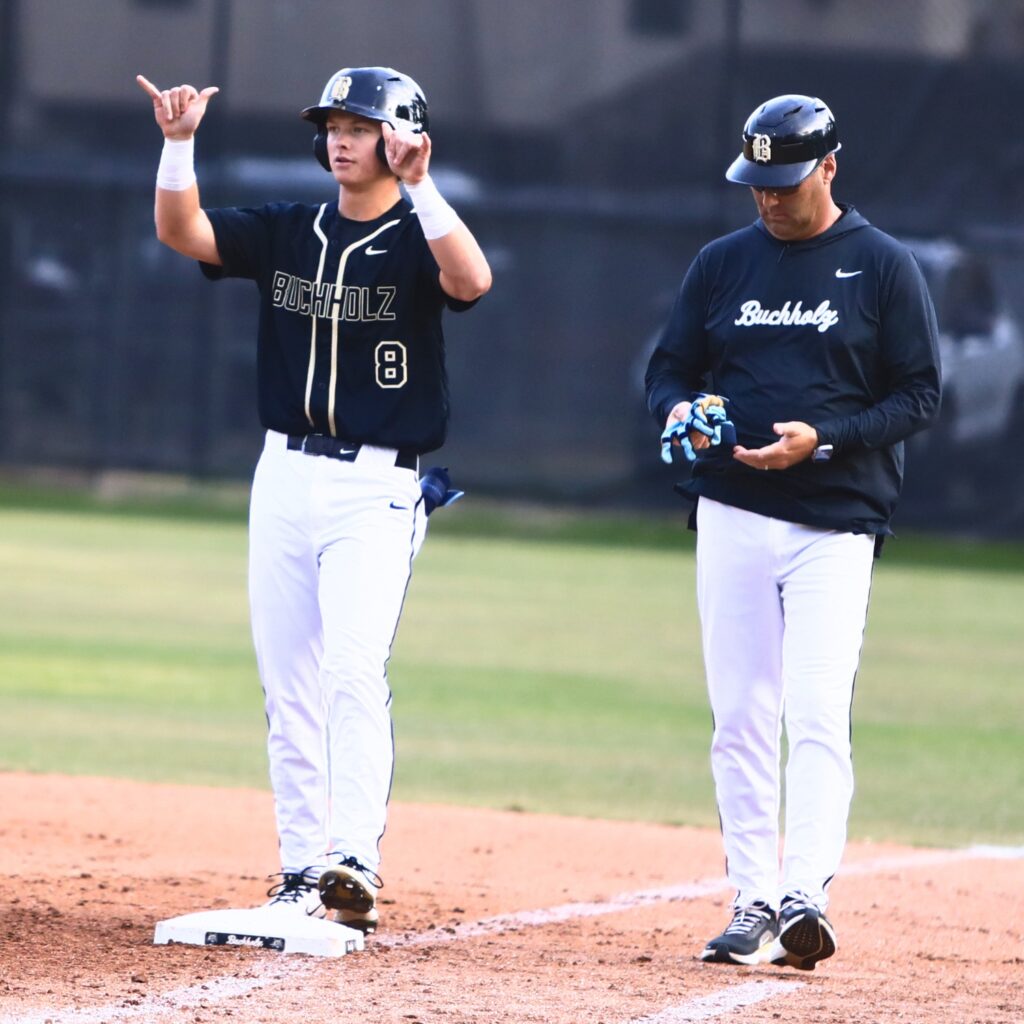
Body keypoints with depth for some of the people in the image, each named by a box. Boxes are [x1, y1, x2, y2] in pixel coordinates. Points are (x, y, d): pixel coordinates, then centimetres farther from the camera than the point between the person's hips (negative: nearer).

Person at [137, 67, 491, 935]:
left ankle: (356, 865, -27)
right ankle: (302, 872, 13)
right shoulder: (286, 234, 9)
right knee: (288, 686, 7)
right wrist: (179, 145, -17)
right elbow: (181, 231, -2)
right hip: (284, 477, 6)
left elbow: (472, 280, -27)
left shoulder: (416, 240, -5)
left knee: (354, 668, -20)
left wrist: (418, 186, -35)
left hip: (377, 489, -6)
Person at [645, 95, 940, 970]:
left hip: (835, 526, -4)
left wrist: (822, 438, -16)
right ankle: (752, 901, 10)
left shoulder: (885, 268, 0)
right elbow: (668, 368, 16)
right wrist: (681, 411, -8)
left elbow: (920, 394, -2)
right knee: (740, 718, 4)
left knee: (817, 717, -15)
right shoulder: (722, 264, 11)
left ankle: (806, 895, -23)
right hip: (732, 519, 4)